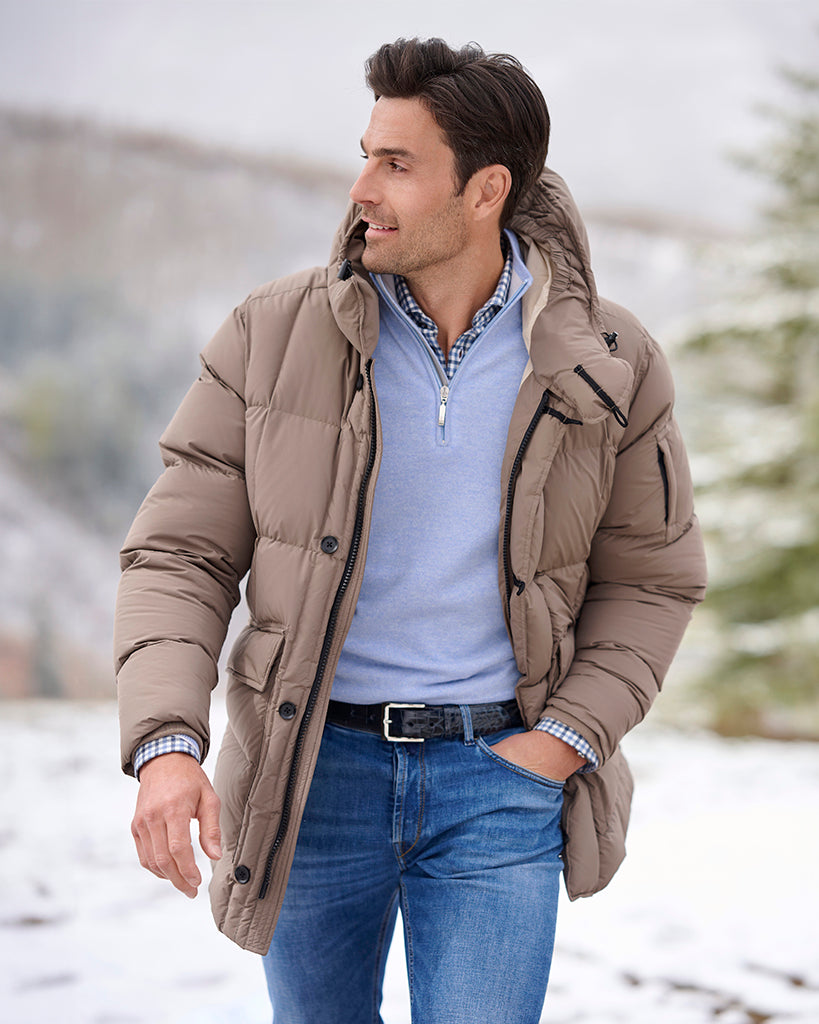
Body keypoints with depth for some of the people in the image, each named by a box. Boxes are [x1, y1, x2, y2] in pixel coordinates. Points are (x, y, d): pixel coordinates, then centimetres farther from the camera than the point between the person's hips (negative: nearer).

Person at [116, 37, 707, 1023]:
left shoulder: (608, 366, -4)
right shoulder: (274, 335, -6)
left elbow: (650, 575, 8)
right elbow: (178, 553, -5)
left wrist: (570, 736, -6)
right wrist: (166, 745, -20)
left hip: (500, 772, -1)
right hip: (315, 769, 1)